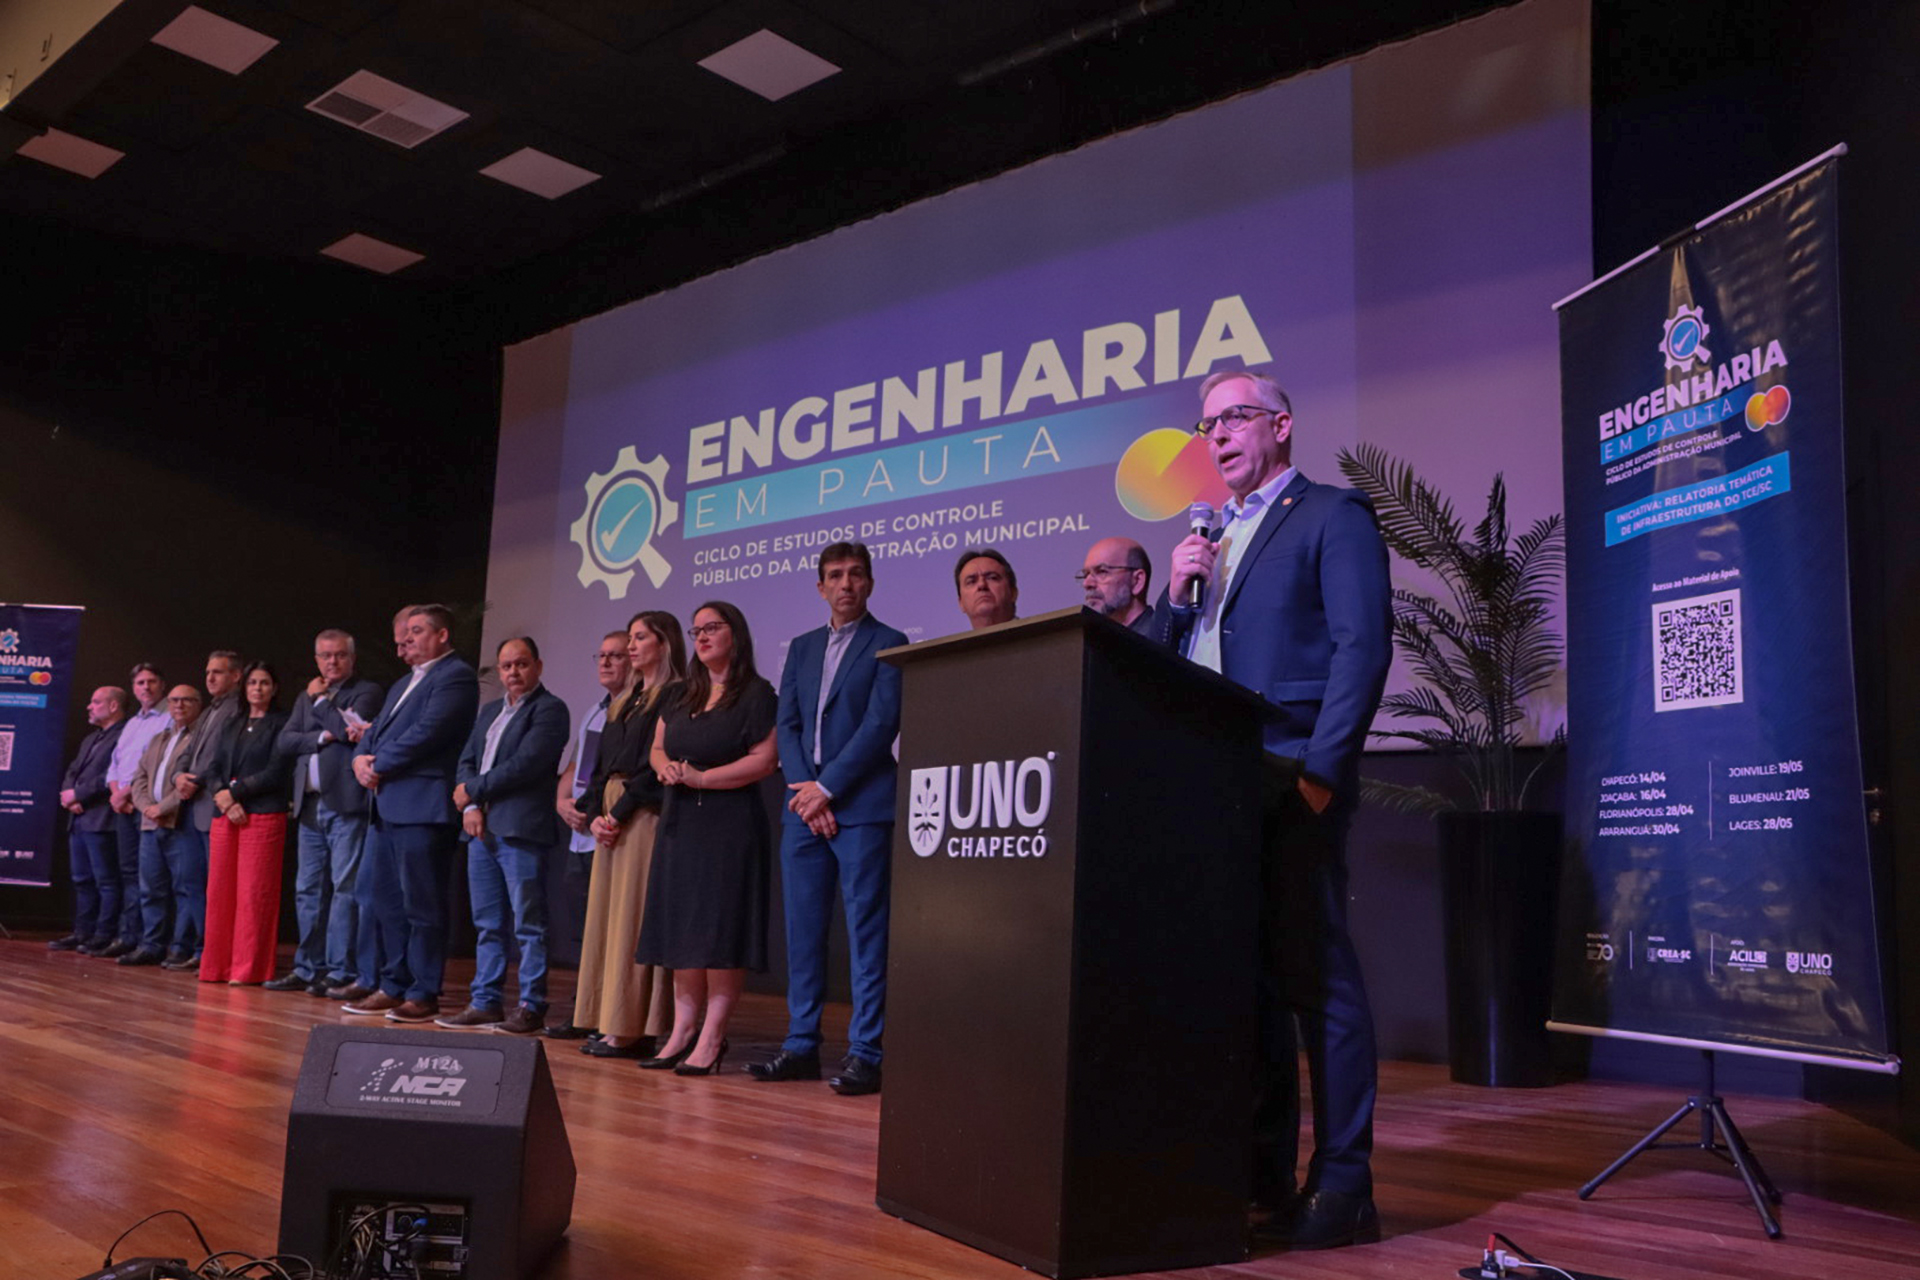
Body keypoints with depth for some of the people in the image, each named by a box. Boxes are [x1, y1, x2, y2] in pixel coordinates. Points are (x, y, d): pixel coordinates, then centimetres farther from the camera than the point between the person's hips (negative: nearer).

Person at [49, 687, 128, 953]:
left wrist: (78, 794, -13)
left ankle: (104, 937, -3)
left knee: (106, 881, -5)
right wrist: (68, 794, -1)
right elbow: (72, 772, 20)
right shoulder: (89, 740, 24)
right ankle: (83, 933, 16)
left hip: (101, 820, -10)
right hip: (79, 819, 10)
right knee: (82, 881, 12)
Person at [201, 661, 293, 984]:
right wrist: (225, 802, -5)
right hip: (226, 817, 5)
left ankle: (249, 968, -1)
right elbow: (216, 769, 12)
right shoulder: (232, 726, 18)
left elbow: (276, 773, -7)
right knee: (220, 891, 3)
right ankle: (218, 965, 11)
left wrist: (234, 792, -8)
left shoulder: (281, 724, 2)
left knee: (254, 893, -6)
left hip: (263, 815, -5)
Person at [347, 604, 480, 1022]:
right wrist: (362, 758, -1)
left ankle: (424, 995, 1)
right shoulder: (402, 685, 24)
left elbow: (427, 732, -17)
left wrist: (380, 766, -10)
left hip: (423, 807, -10)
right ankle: (393, 986, 21)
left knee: (421, 905, -5)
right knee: (385, 901, 12)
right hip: (386, 807, 10)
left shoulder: (456, 676, -7)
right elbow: (376, 731, 20)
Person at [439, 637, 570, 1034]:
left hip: (521, 830, -8)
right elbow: (466, 762, 17)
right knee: (487, 924, 11)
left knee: (528, 923, -4)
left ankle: (531, 1006, 0)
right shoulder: (489, 711, 21)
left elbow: (526, 764, -15)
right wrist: (470, 807, -1)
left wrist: (473, 790, -7)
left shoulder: (549, 709, -5)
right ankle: (485, 1002, 18)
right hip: (482, 828, 8)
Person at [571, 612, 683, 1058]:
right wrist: (595, 815, 2)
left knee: (633, 919, -9)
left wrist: (617, 813, -14)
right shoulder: (624, 702, 20)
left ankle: (636, 1030, -5)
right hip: (610, 817, 9)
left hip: (645, 816, -9)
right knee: (607, 917, 7)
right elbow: (602, 766, 17)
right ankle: (614, 1024, 11)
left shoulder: (675, 696, -6)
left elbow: (655, 765, -14)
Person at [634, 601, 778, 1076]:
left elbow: (764, 759, -13)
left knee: (720, 928, -8)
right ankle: (683, 1030, 10)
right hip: (680, 823, 7)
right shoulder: (684, 699, 18)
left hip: (729, 823, -7)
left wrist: (700, 777, -15)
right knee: (682, 926, 6)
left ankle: (712, 1037, -6)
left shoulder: (756, 693, -4)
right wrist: (666, 766, -5)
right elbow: (658, 747, 19)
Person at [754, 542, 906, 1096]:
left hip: (862, 807, -5)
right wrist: (805, 791, -3)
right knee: (803, 930, 7)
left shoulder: (889, 644, 1)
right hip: (804, 807, 6)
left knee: (865, 932, -4)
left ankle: (864, 1054, -1)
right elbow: (787, 725, 11)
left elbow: (880, 724, -9)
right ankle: (801, 1046, 15)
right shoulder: (802, 647, 18)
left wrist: (826, 788, -12)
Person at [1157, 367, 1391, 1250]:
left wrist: (1320, 768, -18)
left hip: (1290, 782, -7)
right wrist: (1175, 597, 2)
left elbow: (1360, 647, -11)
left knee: (1315, 976, -5)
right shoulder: (1211, 537, 22)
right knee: (1245, 978, 10)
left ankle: (1343, 1186, 2)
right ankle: (1262, 1170, 19)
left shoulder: (1332, 516, 0)